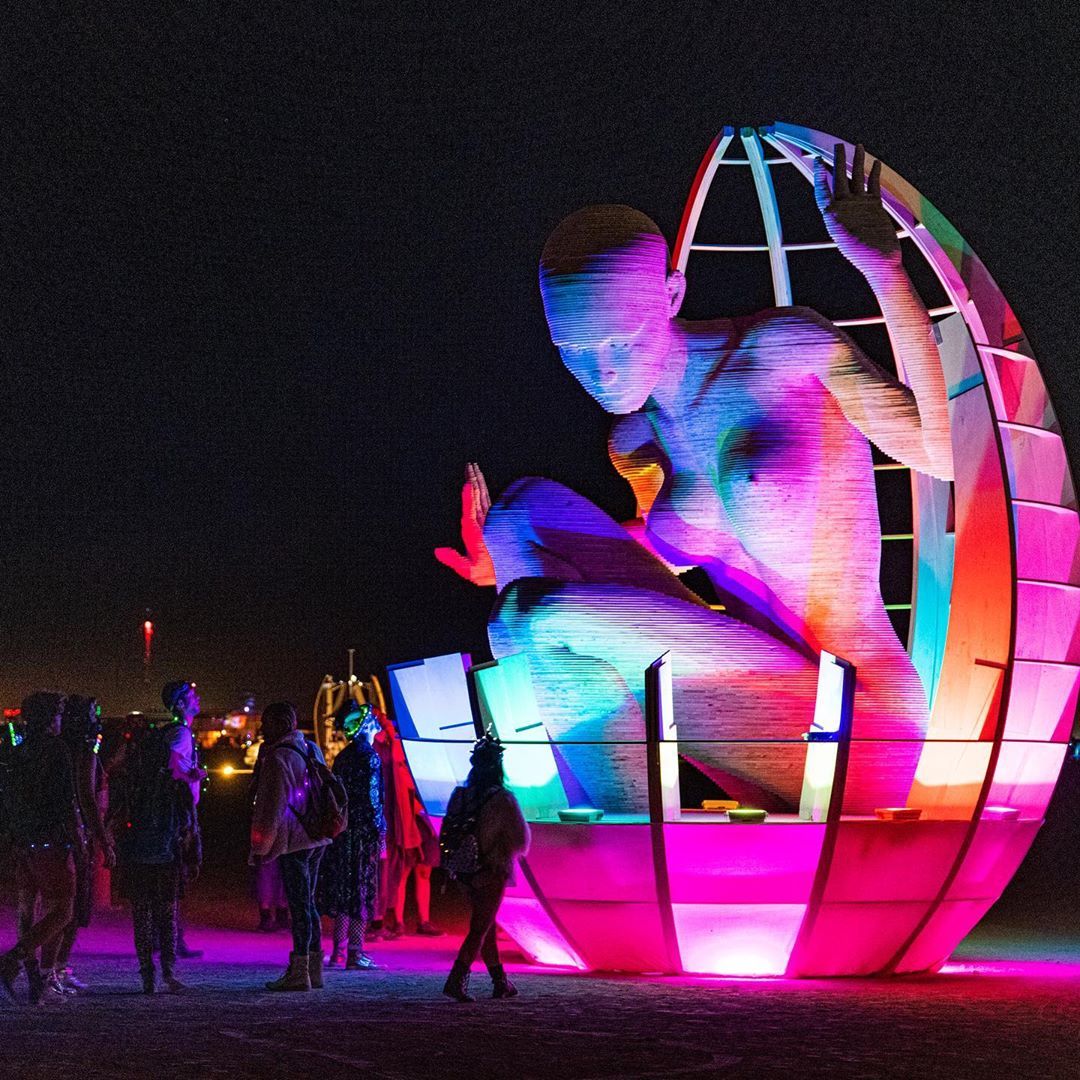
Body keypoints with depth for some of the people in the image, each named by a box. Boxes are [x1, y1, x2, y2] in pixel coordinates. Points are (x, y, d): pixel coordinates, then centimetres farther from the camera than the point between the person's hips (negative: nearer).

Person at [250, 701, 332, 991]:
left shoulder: (277, 758, -14)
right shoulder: (312, 749, 12)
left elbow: (272, 806, -15)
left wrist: (260, 846, -10)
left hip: (294, 842, -8)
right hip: (317, 838, 8)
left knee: (298, 904, -5)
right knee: (308, 902, 14)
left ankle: (299, 972, -2)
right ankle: (314, 969, 17)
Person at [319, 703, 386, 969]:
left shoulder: (341, 757, 12)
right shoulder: (369, 756, -10)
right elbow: (373, 797, -14)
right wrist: (380, 833, -11)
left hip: (342, 828, 7)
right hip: (363, 831, -7)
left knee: (343, 888, 11)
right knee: (361, 889, -2)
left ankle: (339, 951, 14)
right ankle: (354, 953, -2)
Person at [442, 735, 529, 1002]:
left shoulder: (459, 795, -1)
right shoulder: (502, 799, -15)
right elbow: (521, 839, -9)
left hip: (466, 872, 6)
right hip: (493, 872, -6)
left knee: (487, 925, 18)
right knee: (480, 928, 1)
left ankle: (500, 982, 26)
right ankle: (456, 980, -10)